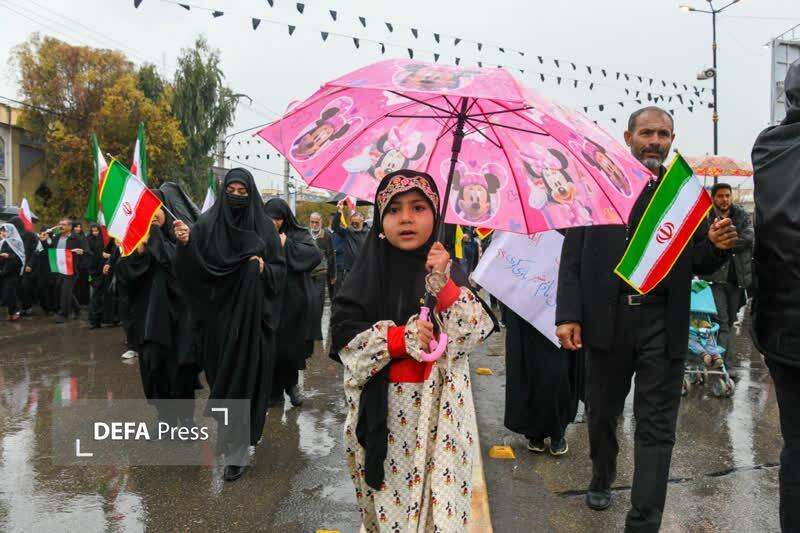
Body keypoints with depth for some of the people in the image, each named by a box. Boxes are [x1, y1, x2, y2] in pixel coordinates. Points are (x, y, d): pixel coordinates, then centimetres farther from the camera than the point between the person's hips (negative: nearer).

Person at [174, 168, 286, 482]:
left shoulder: (263, 226, 2)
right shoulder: (208, 223, 1)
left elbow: (281, 269, 5)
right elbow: (194, 266, -10)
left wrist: (264, 268, -16)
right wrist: (185, 243, -29)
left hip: (251, 314, -1)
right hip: (219, 312, 1)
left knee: (243, 374, -2)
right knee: (222, 373, 12)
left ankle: (235, 452, 5)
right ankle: (233, 438, 38)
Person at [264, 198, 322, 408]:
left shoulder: (298, 235, 3)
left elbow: (316, 254, -12)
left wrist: (286, 245, -14)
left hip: (293, 302, 0)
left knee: (292, 346, 7)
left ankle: (291, 384, 30)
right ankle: (275, 391, 17)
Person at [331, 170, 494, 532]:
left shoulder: (446, 269, 0)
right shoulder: (369, 272, -2)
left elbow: (473, 333, -7)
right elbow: (343, 334, -6)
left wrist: (443, 285, -18)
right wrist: (399, 338, -17)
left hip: (437, 407, 0)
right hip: (381, 408, 0)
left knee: (438, 498, 3)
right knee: (386, 493, 11)